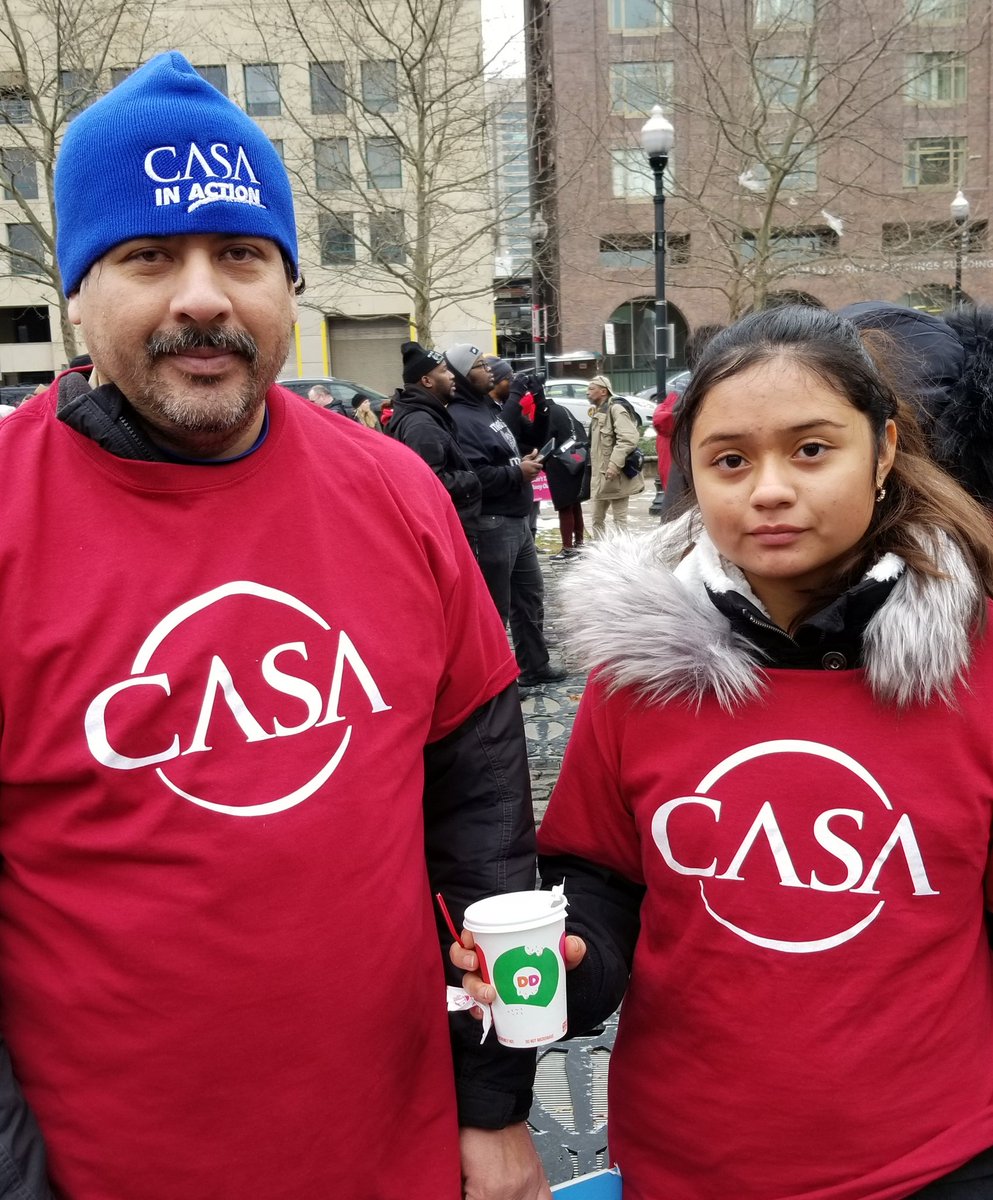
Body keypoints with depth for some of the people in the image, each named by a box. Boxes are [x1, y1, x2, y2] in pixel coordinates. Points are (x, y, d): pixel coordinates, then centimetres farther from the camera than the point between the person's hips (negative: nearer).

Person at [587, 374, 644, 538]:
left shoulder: (615, 409, -12)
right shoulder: (598, 413, 17)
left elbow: (629, 439, -25)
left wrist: (615, 463, -29)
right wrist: (594, 470, 18)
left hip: (615, 476, -10)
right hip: (600, 476, 10)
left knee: (620, 519, -3)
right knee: (597, 519, 15)